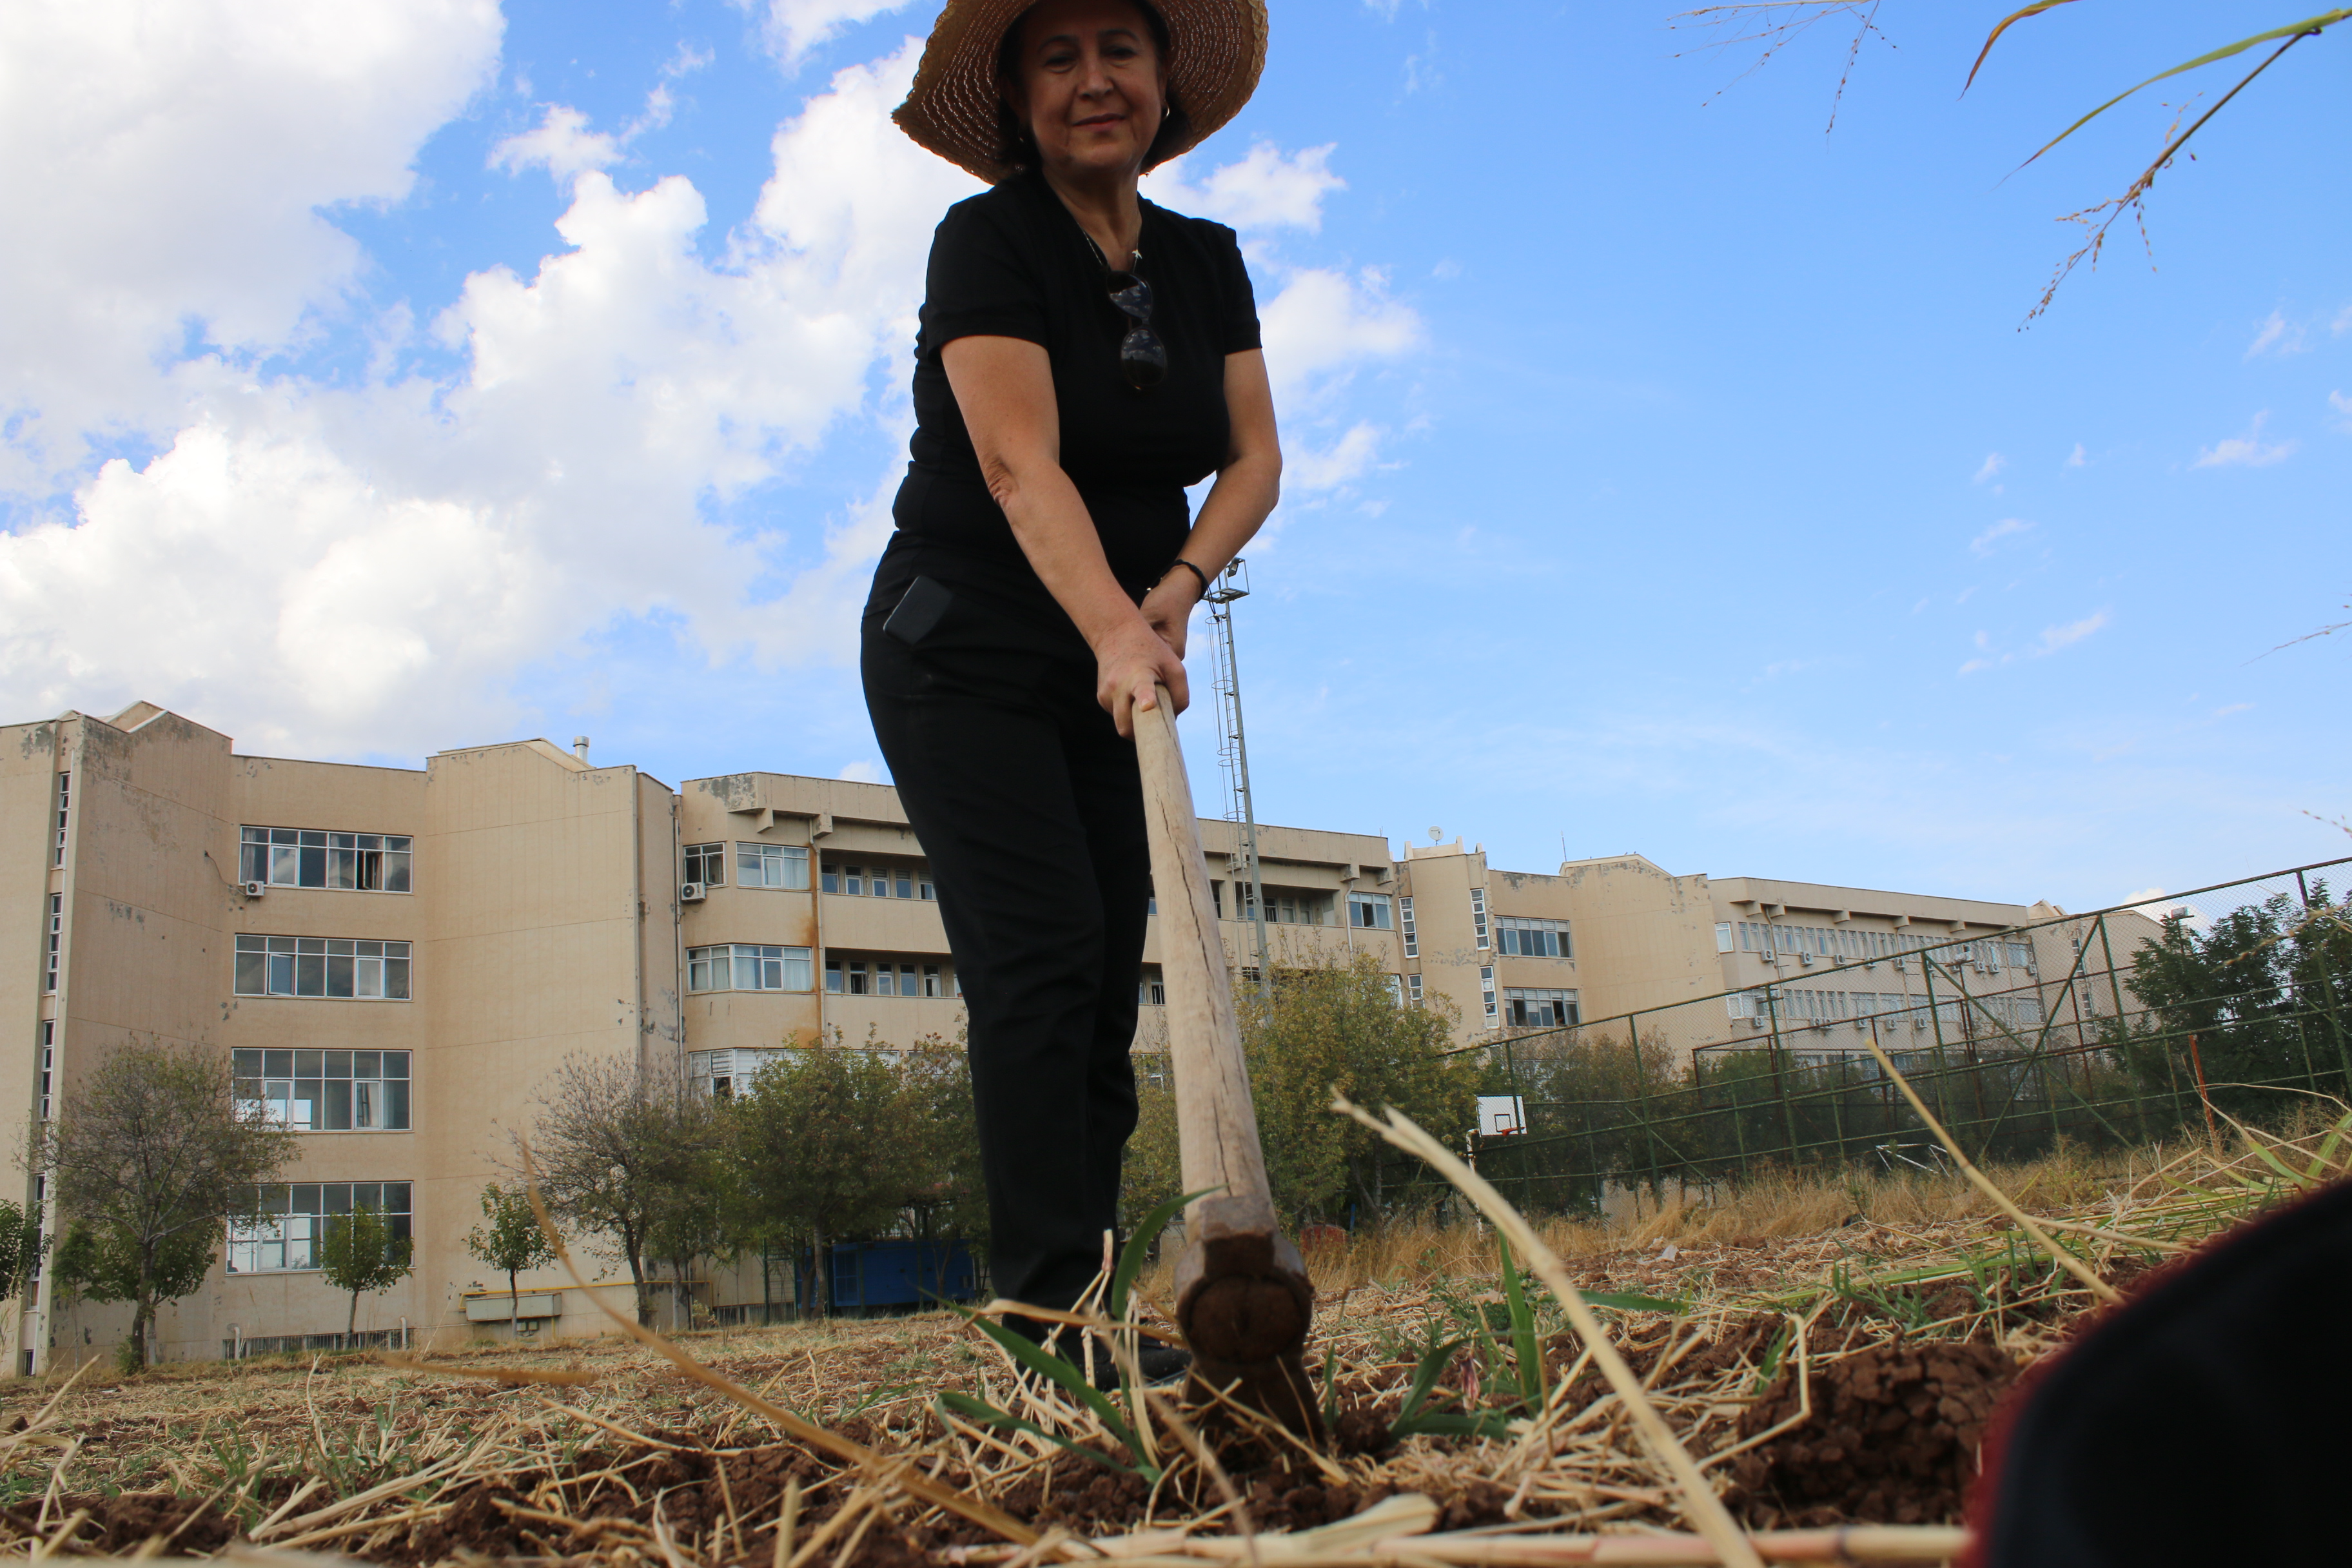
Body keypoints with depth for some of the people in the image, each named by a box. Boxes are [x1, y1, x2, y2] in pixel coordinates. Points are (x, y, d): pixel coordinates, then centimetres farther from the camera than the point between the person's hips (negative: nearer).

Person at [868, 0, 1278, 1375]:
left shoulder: (1205, 260, 6)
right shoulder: (987, 242, -14)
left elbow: (1255, 455, -1)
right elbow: (1022, 463, -27)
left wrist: (1178, 587, -20)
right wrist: (1116, 633, -41)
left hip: (1113, 672, 6)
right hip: (963, 655, -5)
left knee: (1108, 979, 0)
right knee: (1042, 953, -17)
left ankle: (1083, 1299, 3)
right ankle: (1053, 1299, -16)